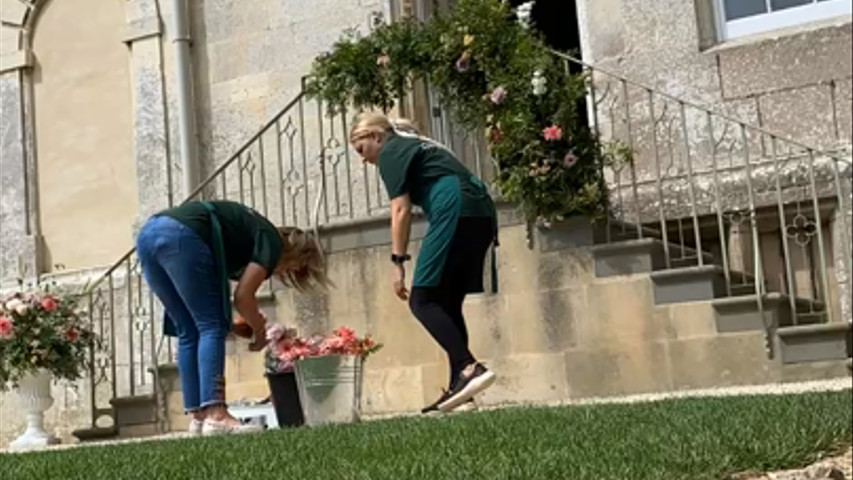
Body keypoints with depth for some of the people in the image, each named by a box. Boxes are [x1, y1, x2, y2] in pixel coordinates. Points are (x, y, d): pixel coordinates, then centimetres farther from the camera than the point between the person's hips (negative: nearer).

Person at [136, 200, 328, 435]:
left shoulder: (250, 227, 30)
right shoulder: (271, 241, 6)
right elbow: (243, 296, 0)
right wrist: (260, 331, 18)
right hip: (180, 236, -9)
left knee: (188, 333, 12)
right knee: (212, 328, -4)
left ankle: (197, 416, 11)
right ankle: (216, 415, -13)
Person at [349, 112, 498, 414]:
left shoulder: (390, 152, 5)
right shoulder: (417, 146, 31)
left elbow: (401, 211, -4)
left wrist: (398, 262, -3)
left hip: (456, 213, -9)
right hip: (482, 212, 9)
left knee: (423, 300, -7)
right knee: (448, 303, 10)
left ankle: (469, 368, -23)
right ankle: (459, 386, 5)